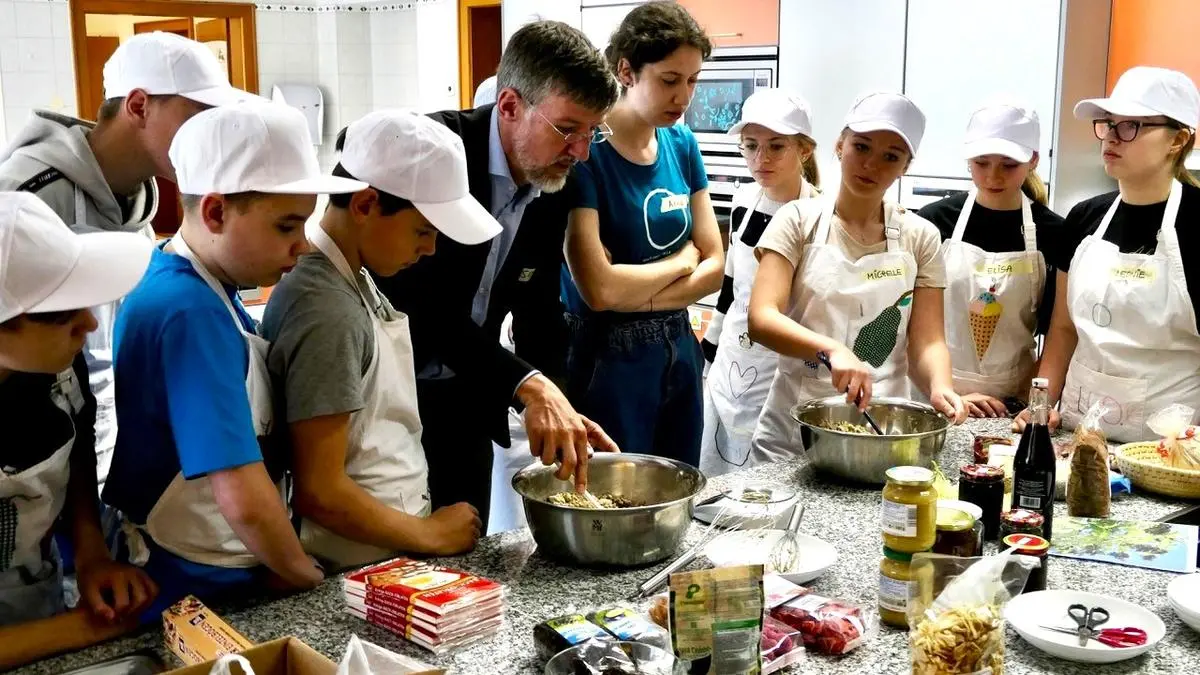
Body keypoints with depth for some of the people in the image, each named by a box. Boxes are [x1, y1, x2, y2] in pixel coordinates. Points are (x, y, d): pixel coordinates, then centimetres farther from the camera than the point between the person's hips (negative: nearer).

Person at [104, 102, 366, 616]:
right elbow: (245, 501, -31)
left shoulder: (193, 284, 2)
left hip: (230, 575, 9)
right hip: (191, 597, -9)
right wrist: (304, 575, -13)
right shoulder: (190, 314, -26)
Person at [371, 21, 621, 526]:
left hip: (465, 404, 6)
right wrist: (529, 387, -37)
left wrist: (557, 415, -8)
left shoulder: (551, 188, 1)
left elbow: (538, 311, 7)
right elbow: (423, 304, -30)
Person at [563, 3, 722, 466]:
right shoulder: (585, 153, -15)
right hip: (609, 358, -6)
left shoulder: (682, 144, 4)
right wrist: (680, 260, -7)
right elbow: (599, 290, -22)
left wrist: (638, 294, -13)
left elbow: (714, 267, 3)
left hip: (679, 352, 6)